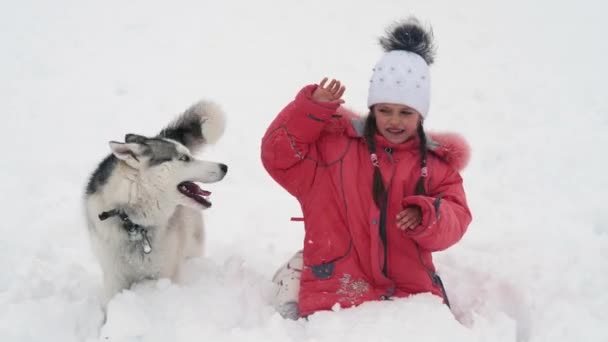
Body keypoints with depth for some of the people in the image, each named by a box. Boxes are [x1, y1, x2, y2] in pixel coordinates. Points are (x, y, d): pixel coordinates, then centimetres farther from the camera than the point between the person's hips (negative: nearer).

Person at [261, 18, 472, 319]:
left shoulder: (438, 162, 9)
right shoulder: (336, 141, 4)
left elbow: (455, 221, 5)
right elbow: (278, 155, 0)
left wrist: (427, 217, -17)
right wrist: (314, 109, -10)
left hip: (410, 293, 3)